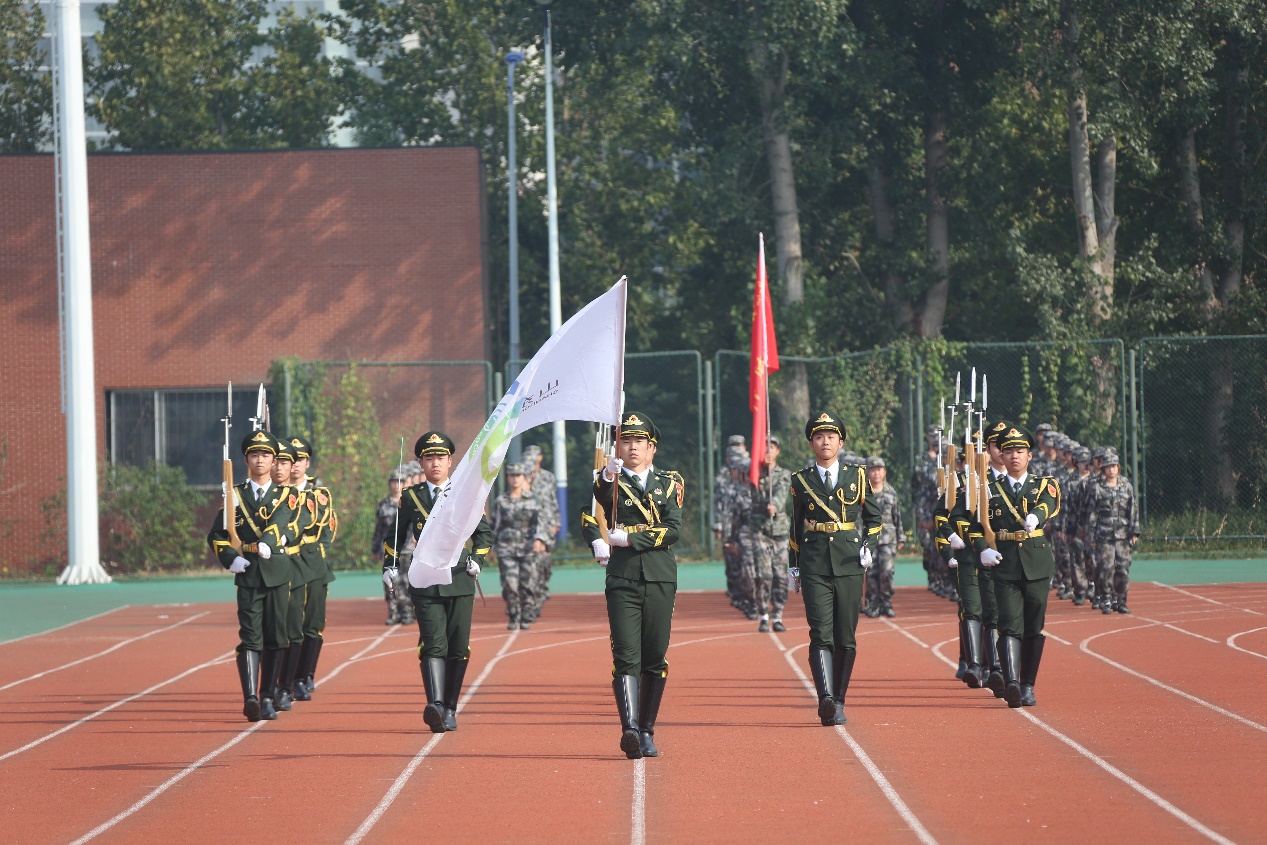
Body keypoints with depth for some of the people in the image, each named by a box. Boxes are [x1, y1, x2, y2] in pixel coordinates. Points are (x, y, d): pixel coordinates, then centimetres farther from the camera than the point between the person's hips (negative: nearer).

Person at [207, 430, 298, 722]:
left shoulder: (284, 496, 8)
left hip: (278, 573, 1)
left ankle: (267, 698, 13)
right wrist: (230, 558, -9)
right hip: (248, 574, -1)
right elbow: (216, 534, 8)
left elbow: (279, 521, -14)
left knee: (276, 639, 4)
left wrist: (266, 543, -34)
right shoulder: (235, 495, 9)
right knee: (250, 637, -11)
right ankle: (250, 698, -22)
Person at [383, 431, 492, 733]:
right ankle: (435, 706, -28)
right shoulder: (411, 497, 9)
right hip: (426, 583, -1)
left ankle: (450, 709, 13)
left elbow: (484, 531, 15)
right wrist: (389, 566, 11)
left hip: (460, 582, 1)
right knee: (433, 644, -15)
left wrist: (478, 559, -1)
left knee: (458, 647, 2)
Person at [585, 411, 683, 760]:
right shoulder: (608, 482, 8)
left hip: (661, 579, 2)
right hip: (622, 578, -2)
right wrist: (597, 541, -33)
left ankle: (647, 732, 14)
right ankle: (629, 729, -22)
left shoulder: (671, 482, 11)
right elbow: (588, 513, -12)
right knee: (626, 657, -12)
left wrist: (629, 538, -10)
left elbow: (673, 529, -2)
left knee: (655, 659, 5)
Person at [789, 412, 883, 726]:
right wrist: (793, 565, 17)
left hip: (849, 566, 1)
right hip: (814, 567, -1)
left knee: (846, 637, 3)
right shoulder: (800, 481, 8)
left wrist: (869, 546, 2)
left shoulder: (857, 477, 9)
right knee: (821, 635, -14)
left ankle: (838, 702, 12)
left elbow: (873, 516, 18)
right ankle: (826, 700, -25)